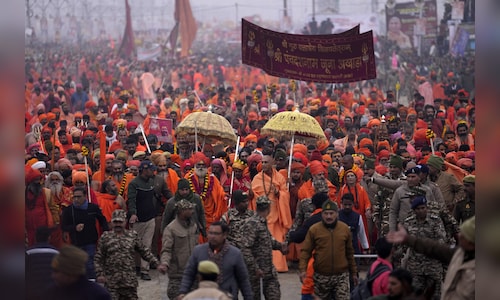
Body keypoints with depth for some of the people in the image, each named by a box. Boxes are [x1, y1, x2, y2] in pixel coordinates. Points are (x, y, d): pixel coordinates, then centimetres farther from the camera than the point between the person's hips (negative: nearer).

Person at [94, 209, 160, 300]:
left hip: (130, 282, 2)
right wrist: (100, 274, -6)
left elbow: (144, 251, 12)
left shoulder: (133, 235, 7)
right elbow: (98, 258, 3)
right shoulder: (105, 237, 2)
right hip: (111, 282, -1)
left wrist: (156, 263, 5)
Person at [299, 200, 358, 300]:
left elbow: (349, 253, 13)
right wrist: (303, 270, -16)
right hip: (321, 276, 0)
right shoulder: (314, 229, -3)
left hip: (341, 276, 0)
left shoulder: (345, 229, 4)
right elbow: (305, 251, -3)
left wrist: (354, 273, 16)